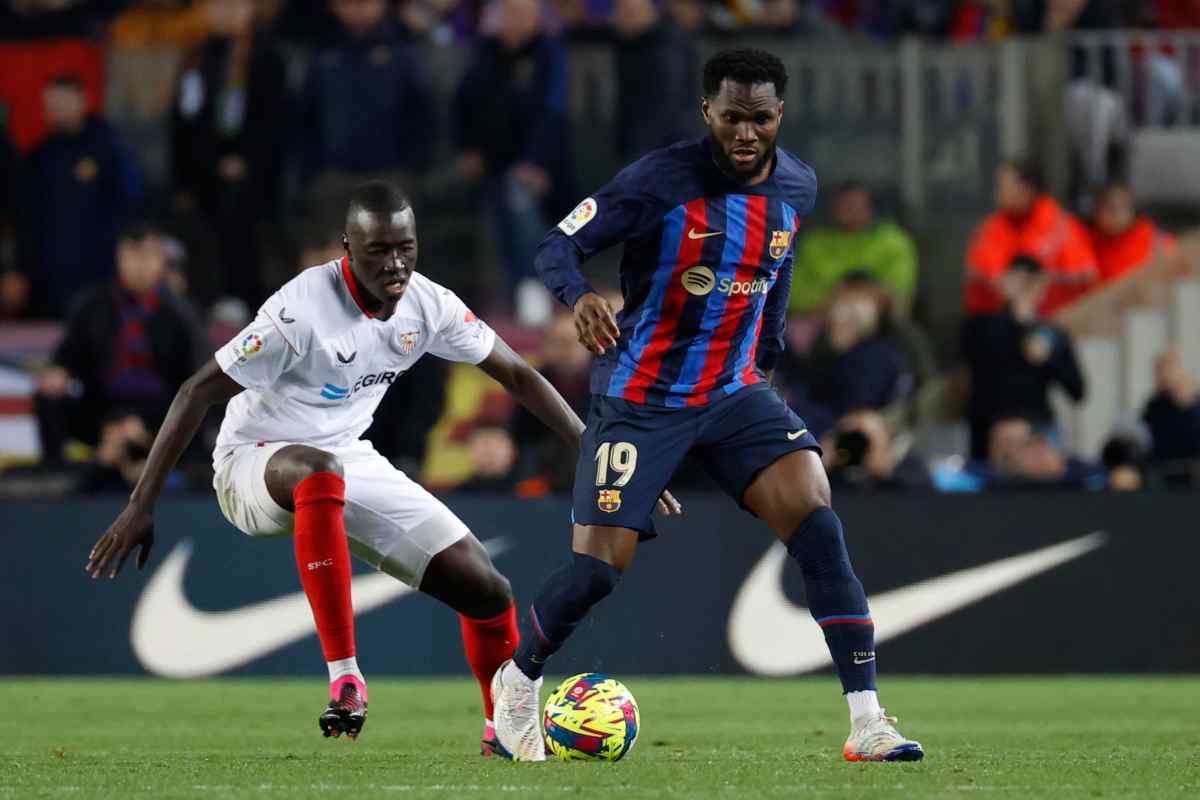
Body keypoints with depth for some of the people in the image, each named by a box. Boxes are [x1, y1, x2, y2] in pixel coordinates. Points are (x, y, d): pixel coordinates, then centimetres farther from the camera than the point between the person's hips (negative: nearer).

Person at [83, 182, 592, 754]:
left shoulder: (427, 305, -8)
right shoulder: (303, 308, -26)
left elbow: (518, 376, 6)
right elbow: (200, 391, -23)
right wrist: (141, 507, -25)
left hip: (349, 462, 6)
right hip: (254, 464, -6)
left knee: (488, 591, -4)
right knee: (320, 471, -45)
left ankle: (504, 732, 25)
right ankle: (345, 679, -43)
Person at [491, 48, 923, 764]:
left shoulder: (796, 188, 1)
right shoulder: (662, 181, -16)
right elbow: (557, 248, -17)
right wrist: (581, 296, -38)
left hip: (735, 394, 4)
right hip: (641, 400, -4)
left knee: (818, 522, -19)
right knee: (597, 569, -8)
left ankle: (868, 721, -19)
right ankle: (519, 681, 25)